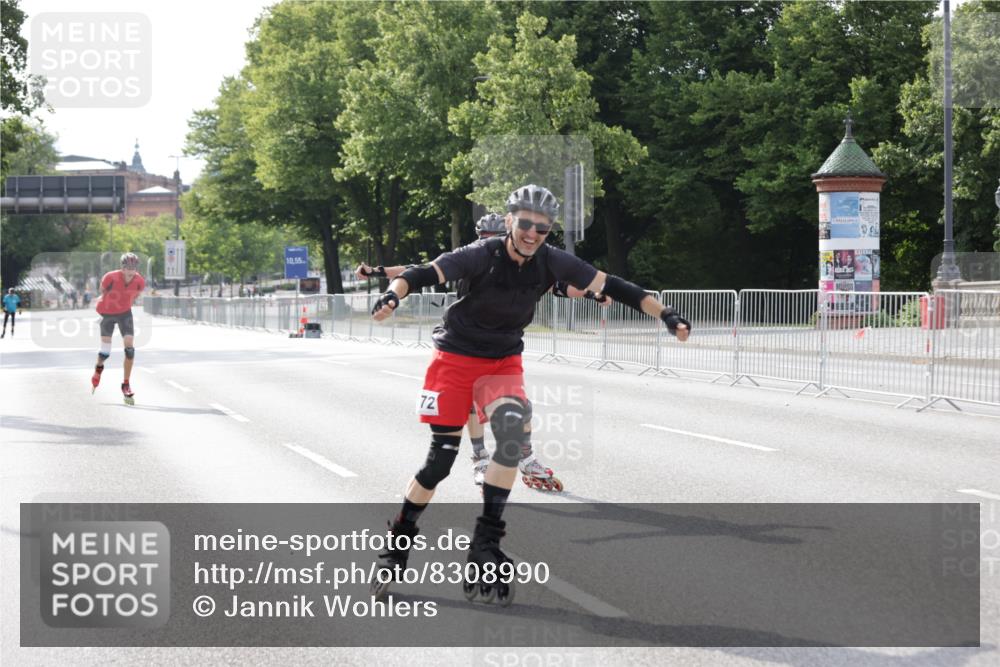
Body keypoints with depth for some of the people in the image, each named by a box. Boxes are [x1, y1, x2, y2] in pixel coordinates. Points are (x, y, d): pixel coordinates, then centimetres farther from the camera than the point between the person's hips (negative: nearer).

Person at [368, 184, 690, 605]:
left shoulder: (551, 262, -10)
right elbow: (425, 274, -32)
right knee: (441, 459, -5)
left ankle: (485, 546, -20)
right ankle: (397, 545, 17)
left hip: (503, 364, 3)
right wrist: (393, 294, -53)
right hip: (456, 360, -3)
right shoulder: (483, 255, -21)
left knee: (513, 430, -26)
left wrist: (665, 314, -19)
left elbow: (609, 285, -12)